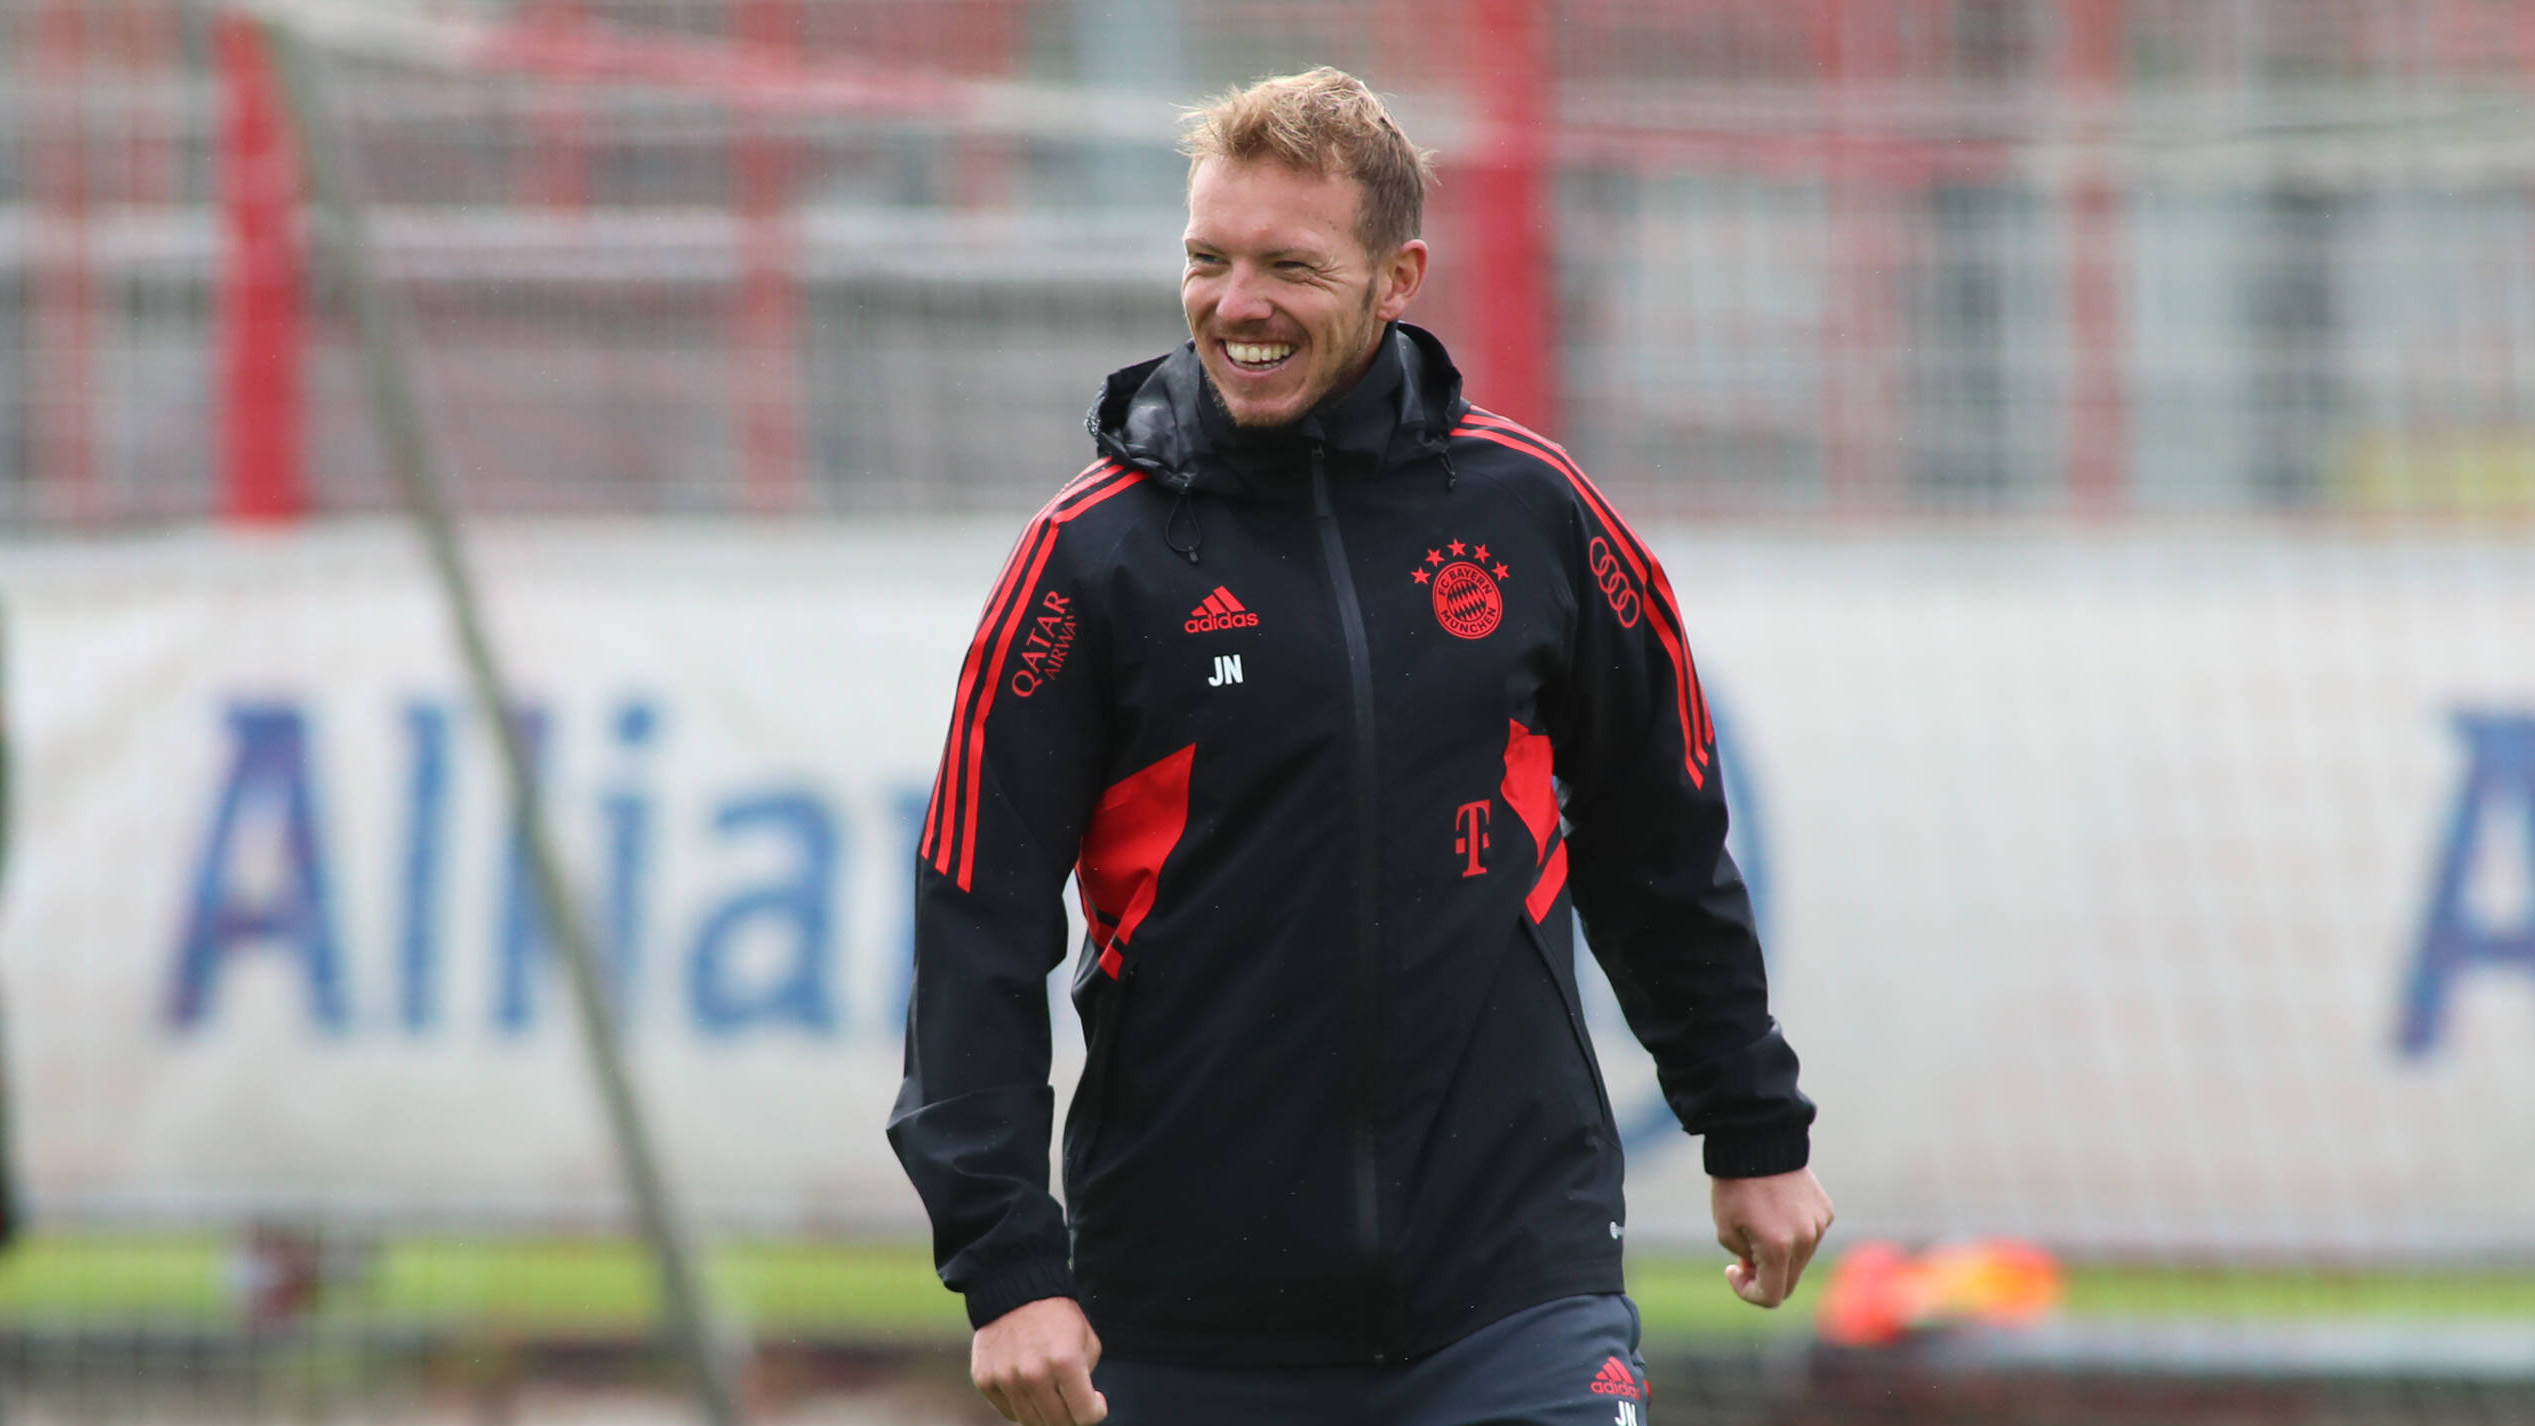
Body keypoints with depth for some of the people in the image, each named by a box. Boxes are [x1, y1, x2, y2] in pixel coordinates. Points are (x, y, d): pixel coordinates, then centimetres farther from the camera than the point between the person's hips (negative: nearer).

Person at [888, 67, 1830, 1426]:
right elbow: (977, 927, -4)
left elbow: (1663, 853, 17)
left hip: (1516, 1296, 0)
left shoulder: (1531, 510, 4)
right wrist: (1006, 1262, -12)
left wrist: (1756, 1135, 21)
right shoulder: (1094, 555, -2)